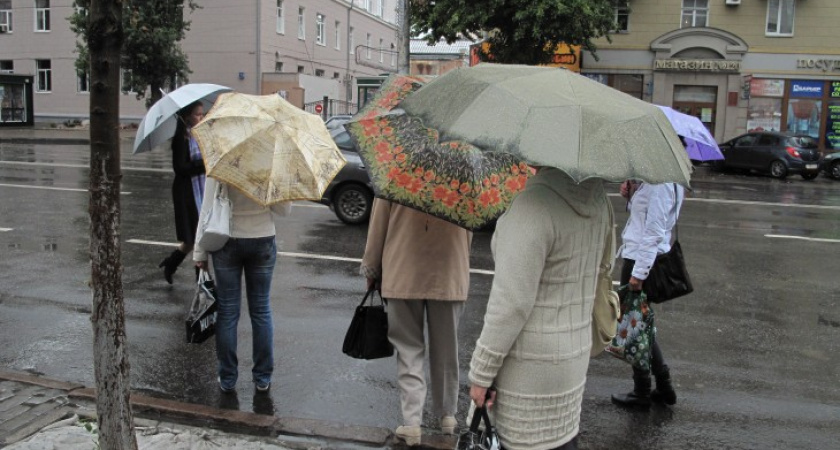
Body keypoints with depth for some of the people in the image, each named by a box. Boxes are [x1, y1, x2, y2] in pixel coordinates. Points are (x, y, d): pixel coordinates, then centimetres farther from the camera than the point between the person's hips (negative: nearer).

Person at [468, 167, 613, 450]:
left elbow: (512, 302, -22)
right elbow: (601, 271, 15)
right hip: (575, 351, 8)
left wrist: (480, 372, -13)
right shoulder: (596, 195, 2)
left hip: (532, 365, -8)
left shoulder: (534, 203, -24)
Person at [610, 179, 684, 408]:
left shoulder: (660, 184, -21)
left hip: (642, 259, -10)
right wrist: (630, 194, 0)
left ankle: (642, 392, 17)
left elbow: (654, 231, -23)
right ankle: (664, 386, 28)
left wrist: (639, 272, -21)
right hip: (640, 257, 10)